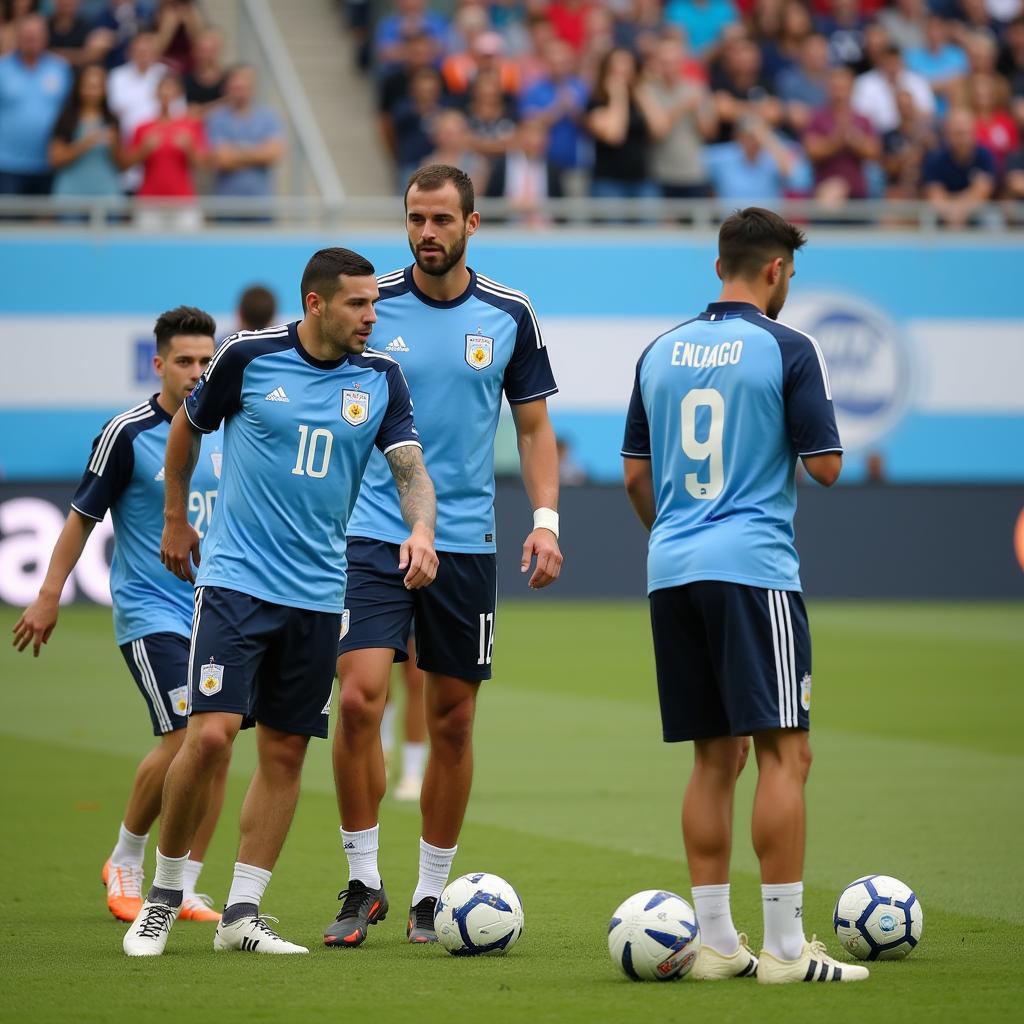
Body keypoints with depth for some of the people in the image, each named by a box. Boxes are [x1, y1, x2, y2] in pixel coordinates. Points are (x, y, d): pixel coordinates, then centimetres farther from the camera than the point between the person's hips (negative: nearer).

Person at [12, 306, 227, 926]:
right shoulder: (127, 434, -8)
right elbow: (83, 517, -2)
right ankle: (125, 862, 5)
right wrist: (50, 596, -3)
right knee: (184, 738, -16)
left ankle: (185, 889, 9)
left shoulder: (227, 433, 7)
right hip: (150, 612, -5)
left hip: (215, 613, 5)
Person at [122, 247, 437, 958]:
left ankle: (242, 913, 12)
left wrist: (422, 531, -22)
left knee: (285, 753, 4)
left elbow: (411, 469, -2)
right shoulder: (249, 356, -7)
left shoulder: (381, 379, 2)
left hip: (317, 592, 4)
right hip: (236, 578, -4)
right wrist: (176, 520, 16)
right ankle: (164, 893, 3)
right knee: (211, 735, -14)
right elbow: (188, 427, 9)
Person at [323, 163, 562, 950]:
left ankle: (433, 893, 17)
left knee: (453, 721, 5)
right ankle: (364, 882, -2)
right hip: (373, 533, -1)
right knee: (359, 699, -15)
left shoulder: (510, 315, 3)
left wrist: (545, 518, -4)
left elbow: (534, 425, 9)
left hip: (466, 542, 2)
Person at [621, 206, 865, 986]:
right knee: (785, 752, -5)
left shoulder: (660, 353, 12)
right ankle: (785, 948, -10)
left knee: (715, 760, 11)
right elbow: (827, 467, -6)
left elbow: (636, 475, 16)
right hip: (753, 567, -6)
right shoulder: (787, 350, -5)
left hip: (673, 571, 6)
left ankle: (717, 942, 10)